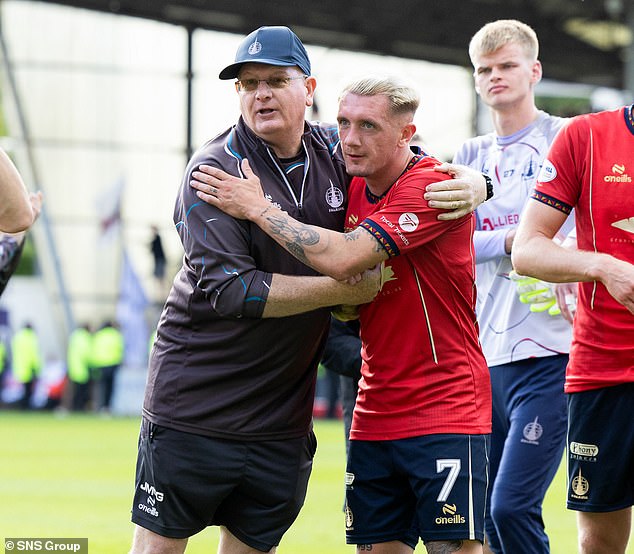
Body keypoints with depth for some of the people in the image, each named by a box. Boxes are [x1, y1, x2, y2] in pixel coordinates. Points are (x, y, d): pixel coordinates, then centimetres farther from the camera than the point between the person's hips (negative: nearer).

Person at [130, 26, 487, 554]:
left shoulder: (335, 153, 4)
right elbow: (227, 289, -19)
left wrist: (470, 185, -5)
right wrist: (346, 289, -18)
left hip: (284, 419, 5)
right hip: (193, 405, -4)